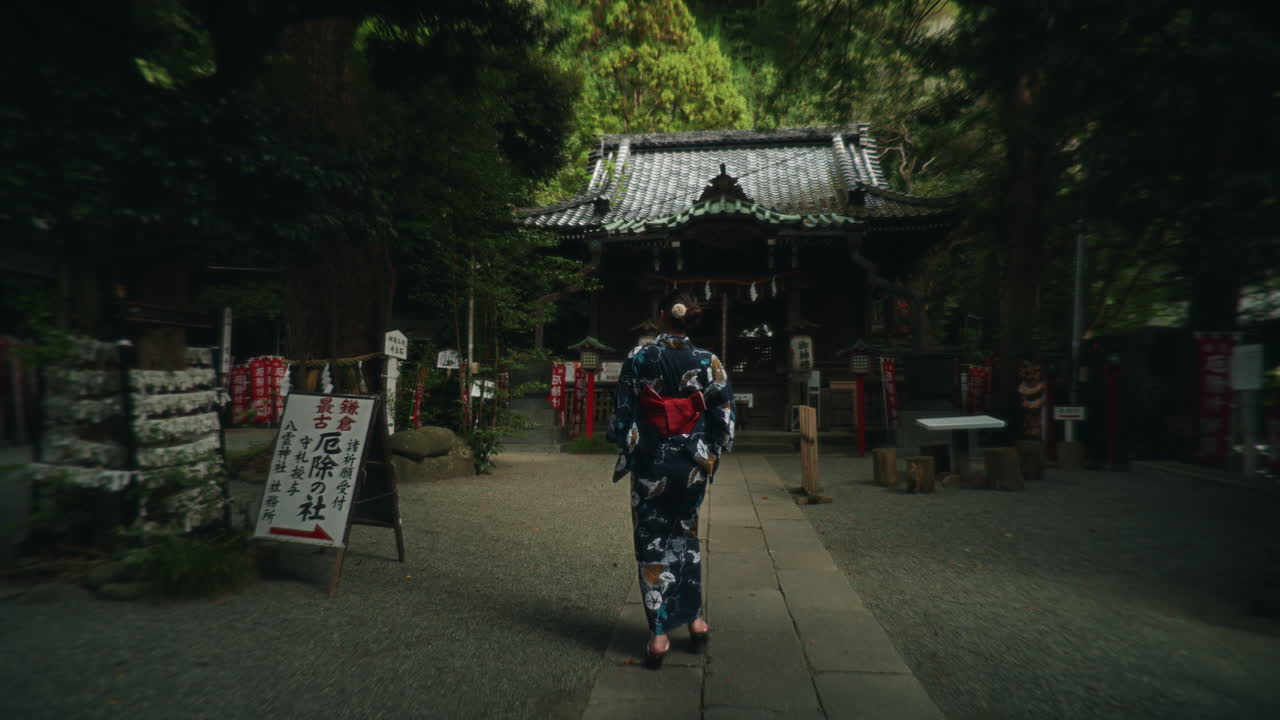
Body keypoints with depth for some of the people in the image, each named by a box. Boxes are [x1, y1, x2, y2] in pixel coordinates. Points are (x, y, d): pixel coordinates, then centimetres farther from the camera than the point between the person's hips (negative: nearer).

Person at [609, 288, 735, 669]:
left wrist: (626, 453, 5)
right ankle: (694, 619, 29)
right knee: (685, 536, 22)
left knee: (653, 543, 9)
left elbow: (623, 414, -6)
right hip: (692, 464, 2)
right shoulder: (709, 362, -4)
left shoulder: (639, 357, -8)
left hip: (651, 463, -2)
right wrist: (712, 455, 11)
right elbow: (724, 418, -1)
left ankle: (660, 635, 13)